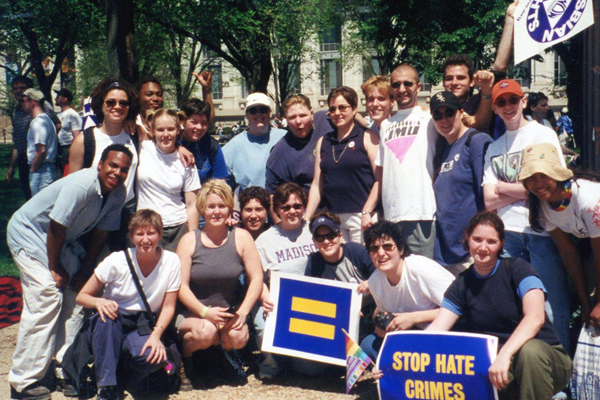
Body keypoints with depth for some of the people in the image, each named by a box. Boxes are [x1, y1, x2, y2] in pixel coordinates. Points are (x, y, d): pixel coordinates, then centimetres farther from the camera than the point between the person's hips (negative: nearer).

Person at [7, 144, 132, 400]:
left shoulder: (118, 194, -8)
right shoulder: (80, 186, -32)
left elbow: (100, 233, -1)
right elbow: (56, 228, -25)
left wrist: (84, 271, -4)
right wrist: (55, 268, -14)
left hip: (64, 240, 8)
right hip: (28, 233, -8)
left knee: (76, 295, -1)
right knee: (45, 298, -16)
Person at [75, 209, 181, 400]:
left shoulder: (171, 261, -10)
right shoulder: (116, 261, -13)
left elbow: (168, 306, -5)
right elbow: (81, 297, -6)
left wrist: (156, 334, -22)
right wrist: (99, 302, -29)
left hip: (143, 328, 0)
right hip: (111, 330, 0)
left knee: (153, 357, -34)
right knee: (107, 314, -35)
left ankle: (130, 378, 4)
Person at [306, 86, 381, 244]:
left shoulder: (367, 138, 1)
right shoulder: (323, 142, 15)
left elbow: (380, 179, -5)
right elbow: (317, 184, 14)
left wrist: (367, 212, -14)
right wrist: (306, 219, 6)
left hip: (360, 216, -4)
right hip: (332, 217, 4)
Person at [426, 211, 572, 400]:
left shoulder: (517, 269, -5)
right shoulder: (461, 285, 6)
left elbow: (536, 317, -22)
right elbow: (435, 330, -3)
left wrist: (505, 354, -36)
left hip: (545, 358, -3)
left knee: (529, 350, -37)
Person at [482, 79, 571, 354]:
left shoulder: (544, 134, 5)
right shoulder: (494, 148, 15)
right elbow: (489, 201, 6)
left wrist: (504, 187, 1)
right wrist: (524, 190, -5)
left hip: (542, 230, -3)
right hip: (509, 232, 3)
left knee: (552, 306, -5)